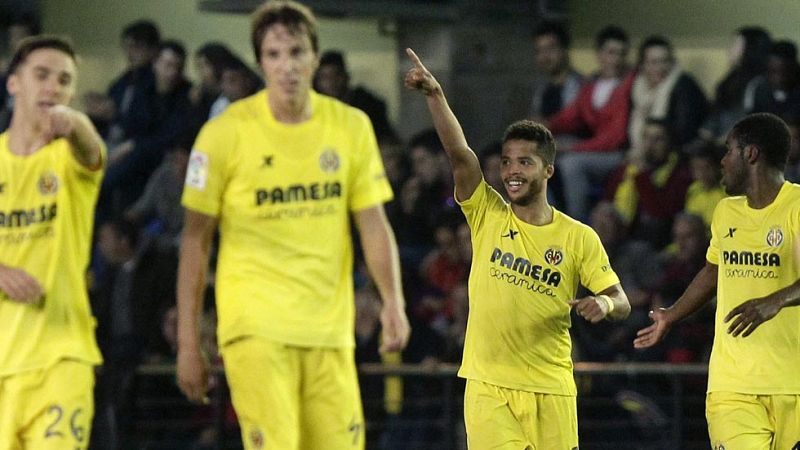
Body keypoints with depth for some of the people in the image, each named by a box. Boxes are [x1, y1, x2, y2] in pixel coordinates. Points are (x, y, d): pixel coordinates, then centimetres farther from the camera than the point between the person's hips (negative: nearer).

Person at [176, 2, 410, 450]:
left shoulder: (352, 127, 5)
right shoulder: (226, 132, -4)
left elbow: (373, 224, 8)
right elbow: (195, 241, 0)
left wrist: (393, 300, -9)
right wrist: (188, 343, -1)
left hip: (331, 329, 4)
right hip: (256, 326, -4)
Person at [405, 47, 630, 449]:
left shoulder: (579, 238, 3)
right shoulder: (487, 215, 2)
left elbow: (621, 302, 4)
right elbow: (458, 152, -11)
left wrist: (605, 303, -20)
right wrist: (434, 95, -24)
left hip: (551, 388, 1)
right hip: (489, 388, -1)